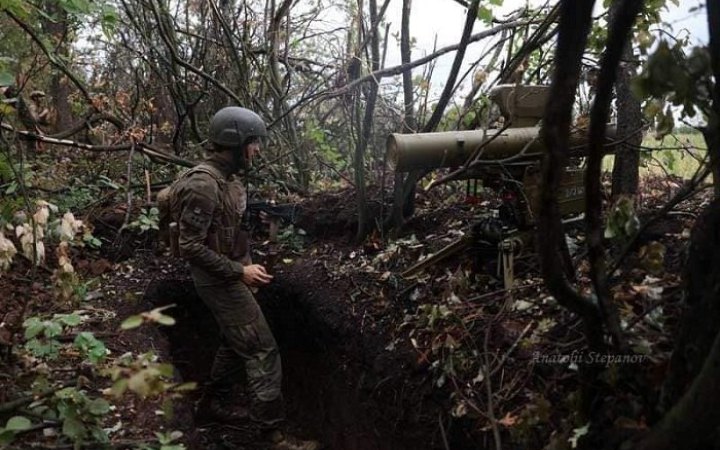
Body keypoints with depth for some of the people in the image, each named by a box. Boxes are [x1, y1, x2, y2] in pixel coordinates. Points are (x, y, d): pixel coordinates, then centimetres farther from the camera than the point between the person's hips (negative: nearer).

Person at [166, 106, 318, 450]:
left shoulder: (227, 177, 6)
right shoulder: (203, 184, -24)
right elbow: (190, 246, -25)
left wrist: (246, 266, 12)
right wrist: (240, 271, -23)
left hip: (230, 276, 10)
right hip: (219, 281, -10)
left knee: (237, 342, 23)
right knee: (262, 350, -6)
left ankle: (215, 401, 40)